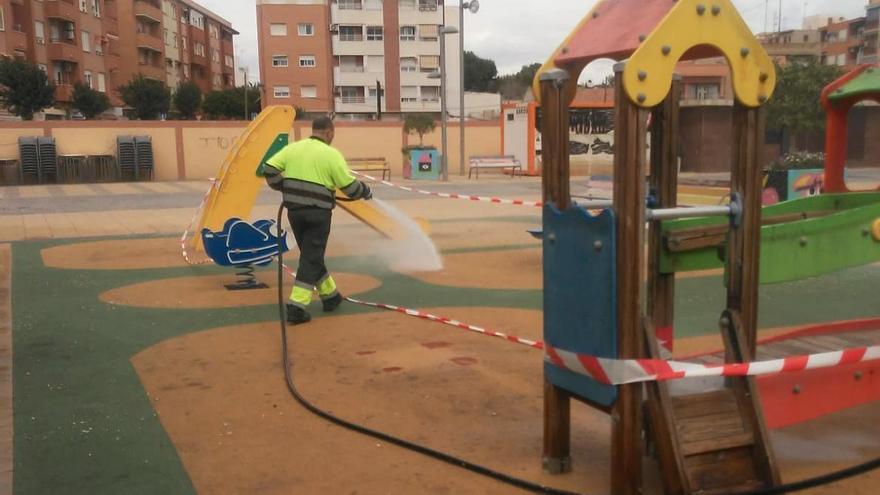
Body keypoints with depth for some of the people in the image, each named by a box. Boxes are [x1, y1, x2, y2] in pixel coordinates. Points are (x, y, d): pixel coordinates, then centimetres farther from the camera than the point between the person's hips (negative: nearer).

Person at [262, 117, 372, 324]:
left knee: (311, 255, 19)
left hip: (294, 211, 5)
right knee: (311, 259, 1)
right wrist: (366, 192, 13)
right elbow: (350, 186, -6)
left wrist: (283, 188, 19)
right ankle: (296, 307, -5)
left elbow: (269, 169, 4)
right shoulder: (331, 154, -6)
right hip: (318, 213, -5)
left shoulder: (293, 148, 7)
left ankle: (330, 295, 32)